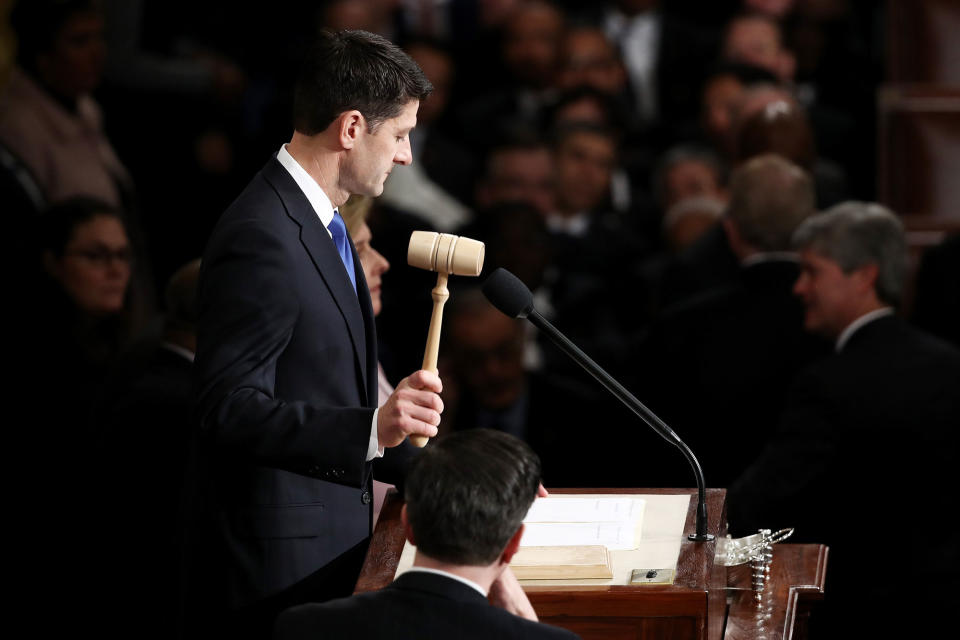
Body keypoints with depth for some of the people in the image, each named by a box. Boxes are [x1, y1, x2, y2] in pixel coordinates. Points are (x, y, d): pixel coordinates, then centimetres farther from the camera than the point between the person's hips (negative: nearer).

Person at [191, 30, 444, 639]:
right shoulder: (262, 239, -18)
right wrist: (372, 429, -34)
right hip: (280, 565, -10)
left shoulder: (321, 223, 14)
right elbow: (231, 408, -24)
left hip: (332, 550, 10)